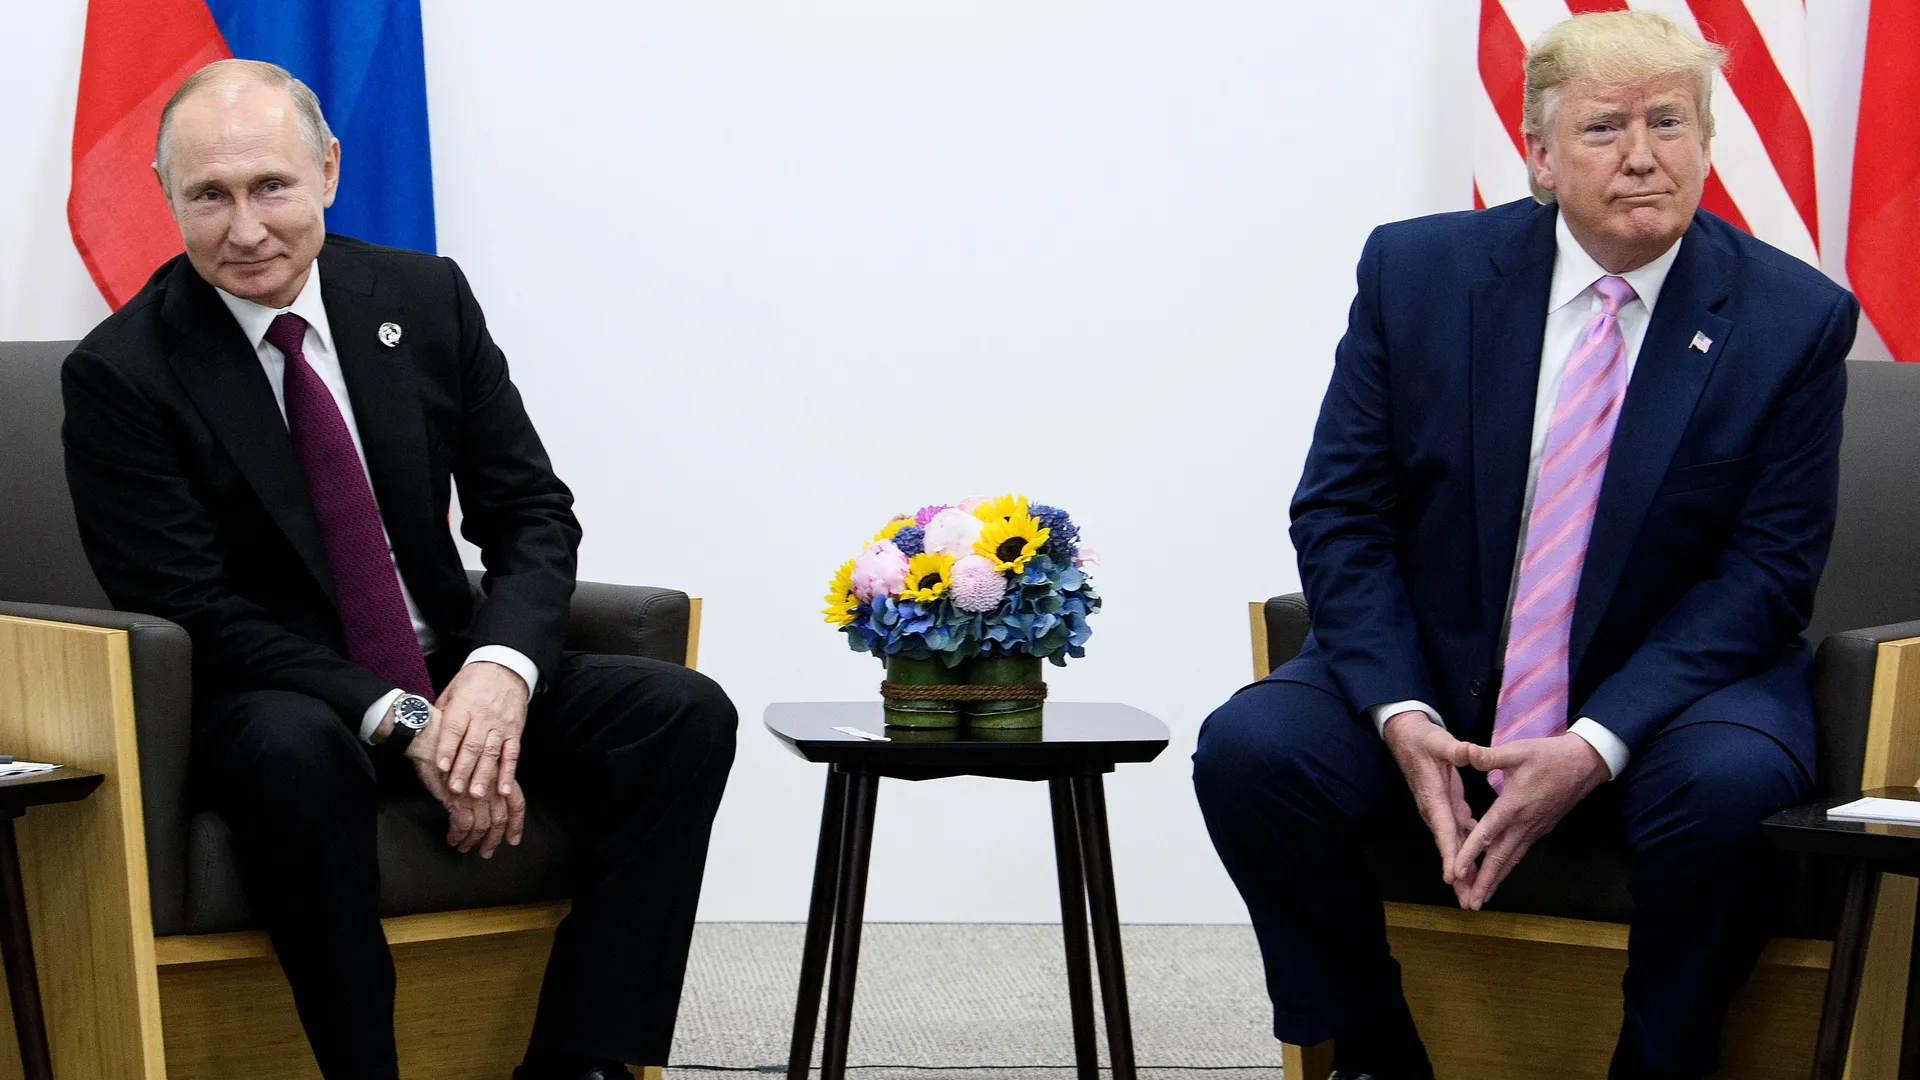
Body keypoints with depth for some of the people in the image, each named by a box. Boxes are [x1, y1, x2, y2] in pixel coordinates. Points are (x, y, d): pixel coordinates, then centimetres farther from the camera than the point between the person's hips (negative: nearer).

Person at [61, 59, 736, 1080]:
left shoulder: (426, 299, 2)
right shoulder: (118, 374, -10)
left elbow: (532, 514, 3)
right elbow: (195, 615, -14)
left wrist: (500, 668, -19)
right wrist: (397, 722, -25)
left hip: (454, 680, 5)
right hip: (266, 701, -4)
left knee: (686, 714, -17)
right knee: (293, 753, -39)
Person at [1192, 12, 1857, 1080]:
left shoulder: (1794, 318, -6)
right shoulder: (1418, 270, -3)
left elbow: (1767, 571, -8)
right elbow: (1340, 515, -1)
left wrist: (1596, 744, -21)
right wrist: (1400, 714, -18)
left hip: (1668, 685, -1)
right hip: (1433, 673, 2)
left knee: (1730, 788, -34)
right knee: (1248, 750, -24)